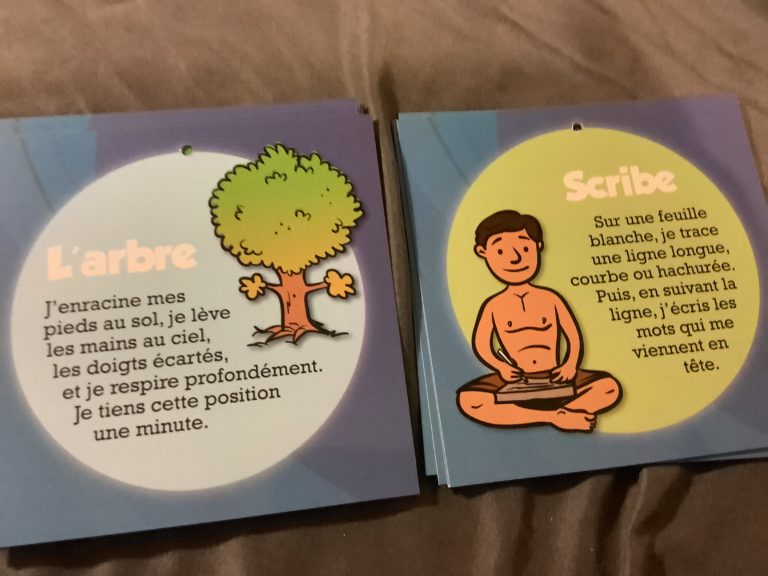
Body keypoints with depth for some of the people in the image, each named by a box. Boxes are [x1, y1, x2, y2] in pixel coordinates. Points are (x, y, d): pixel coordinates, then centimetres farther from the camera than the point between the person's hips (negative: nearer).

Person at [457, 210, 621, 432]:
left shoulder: (550, 298, 3)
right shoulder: (493, 305, 0)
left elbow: (574, 336, 7)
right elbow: (481, 344, 2)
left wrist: (570, 365, -11)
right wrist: (502, 368, -15)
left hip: (557, 379, 2)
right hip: (517, 382, -2)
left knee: (609, 387, -22)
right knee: (468, 400, -31)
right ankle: (558, 417, -26)